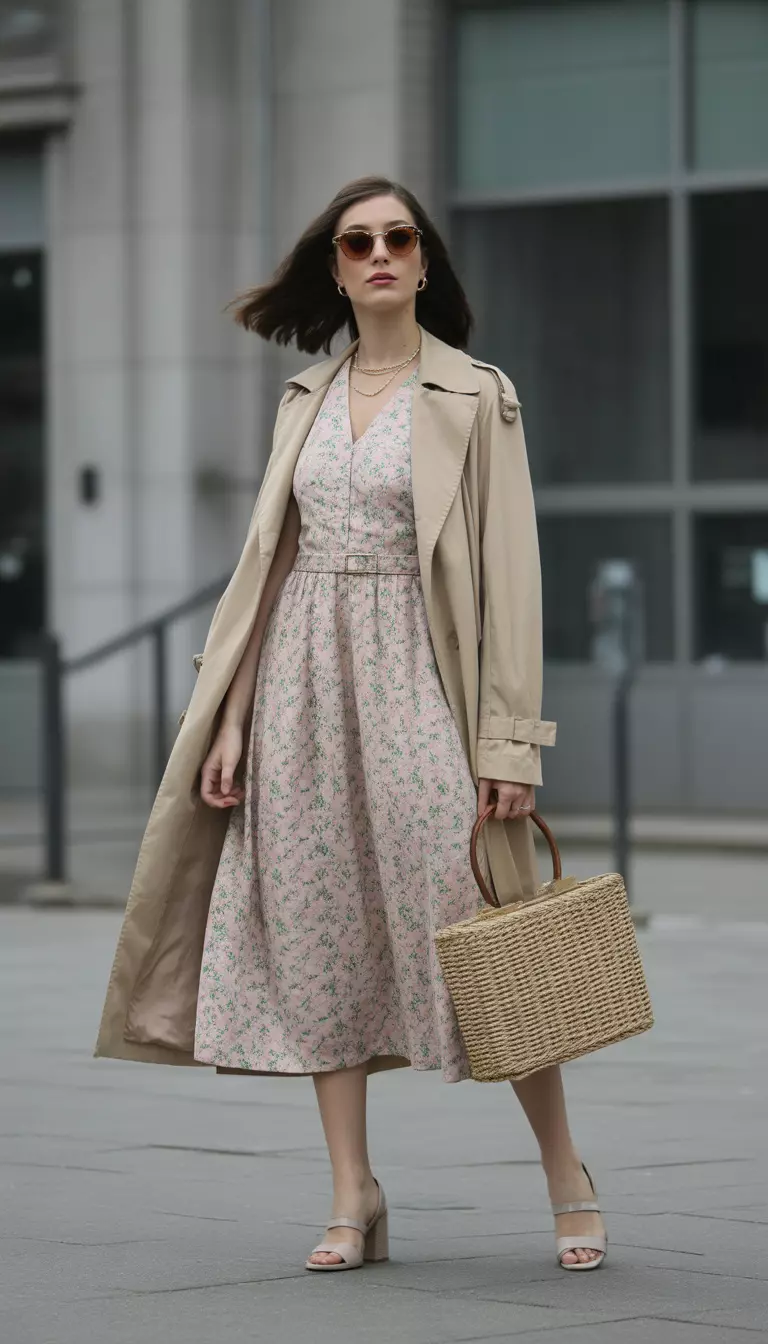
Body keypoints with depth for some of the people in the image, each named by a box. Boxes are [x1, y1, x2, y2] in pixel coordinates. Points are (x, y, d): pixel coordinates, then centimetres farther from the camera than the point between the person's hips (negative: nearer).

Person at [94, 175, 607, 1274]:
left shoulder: (477, 398, -1)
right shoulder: (306, 399, 13)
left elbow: (508, 570, -5)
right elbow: (266, 559, 13)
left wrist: (508, 740, -11)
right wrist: (230, 718, 6)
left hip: (416, 682, -5)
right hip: (305, 682, 5)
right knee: (318, 936, 1)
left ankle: (568, 1183, 4)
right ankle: (355, 1202, 6)